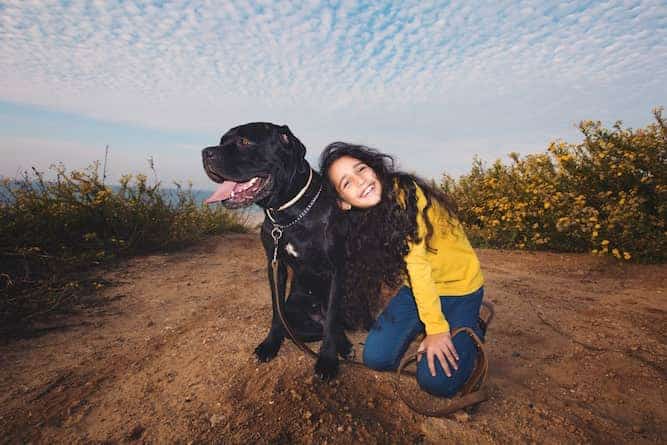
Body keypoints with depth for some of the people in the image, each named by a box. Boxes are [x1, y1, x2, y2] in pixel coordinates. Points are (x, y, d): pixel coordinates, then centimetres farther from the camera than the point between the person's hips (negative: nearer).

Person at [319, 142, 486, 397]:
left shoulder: (406, 193, -26)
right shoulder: (364, 221, -7)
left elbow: (417, 262, -27)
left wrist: (437, 328, -24)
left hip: (459, 286, -5)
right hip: (416, 288, 5)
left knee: (437, 381, -12)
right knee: (376, 357, -5)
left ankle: (470, 328, 15)